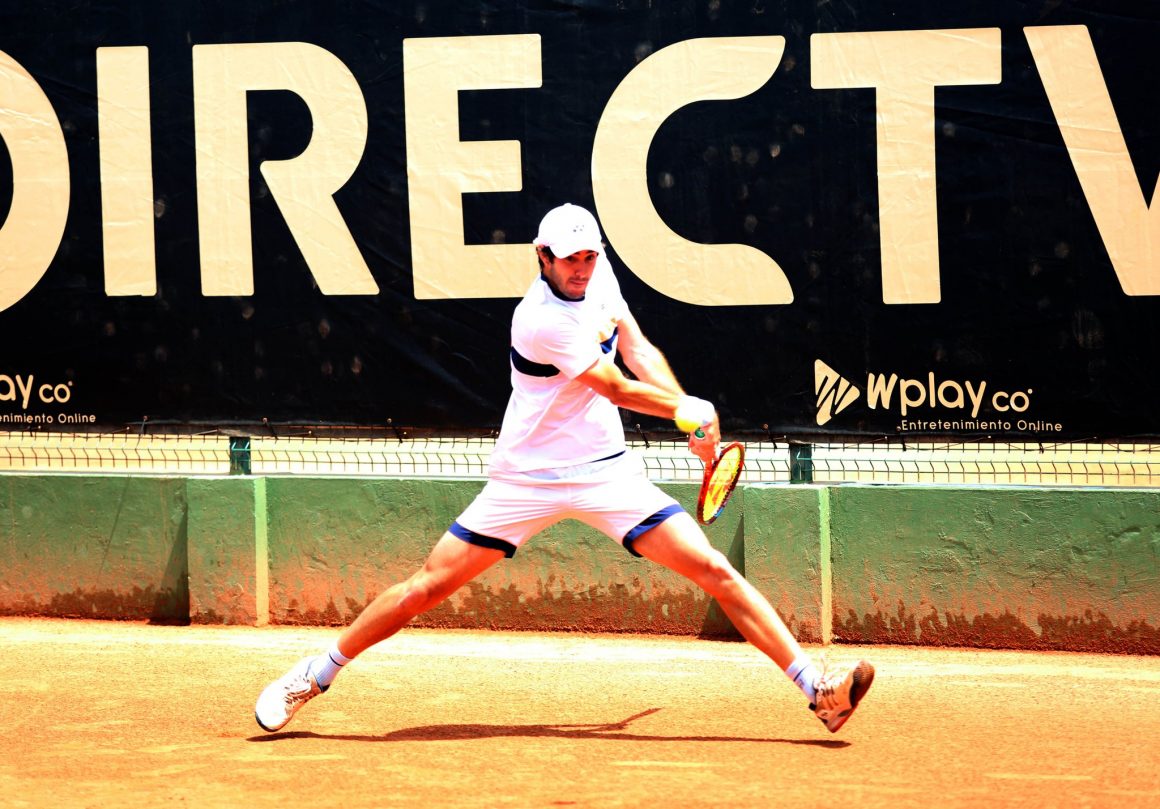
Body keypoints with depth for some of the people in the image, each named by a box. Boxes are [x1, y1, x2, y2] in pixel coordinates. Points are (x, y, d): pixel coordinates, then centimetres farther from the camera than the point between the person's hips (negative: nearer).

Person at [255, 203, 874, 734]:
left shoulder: (598, 275, 2)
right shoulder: (541, 320, -21)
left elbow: (637, 349, 13)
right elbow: (617, 389, -13)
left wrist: (689, 413, -1)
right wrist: (691, 413, 0)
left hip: (607, 472, 5)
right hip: (529, 480, -5)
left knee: (715, 571, -7)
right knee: (428, 587, -6)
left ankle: (818, 690, -6)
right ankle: (309, 680, 10)